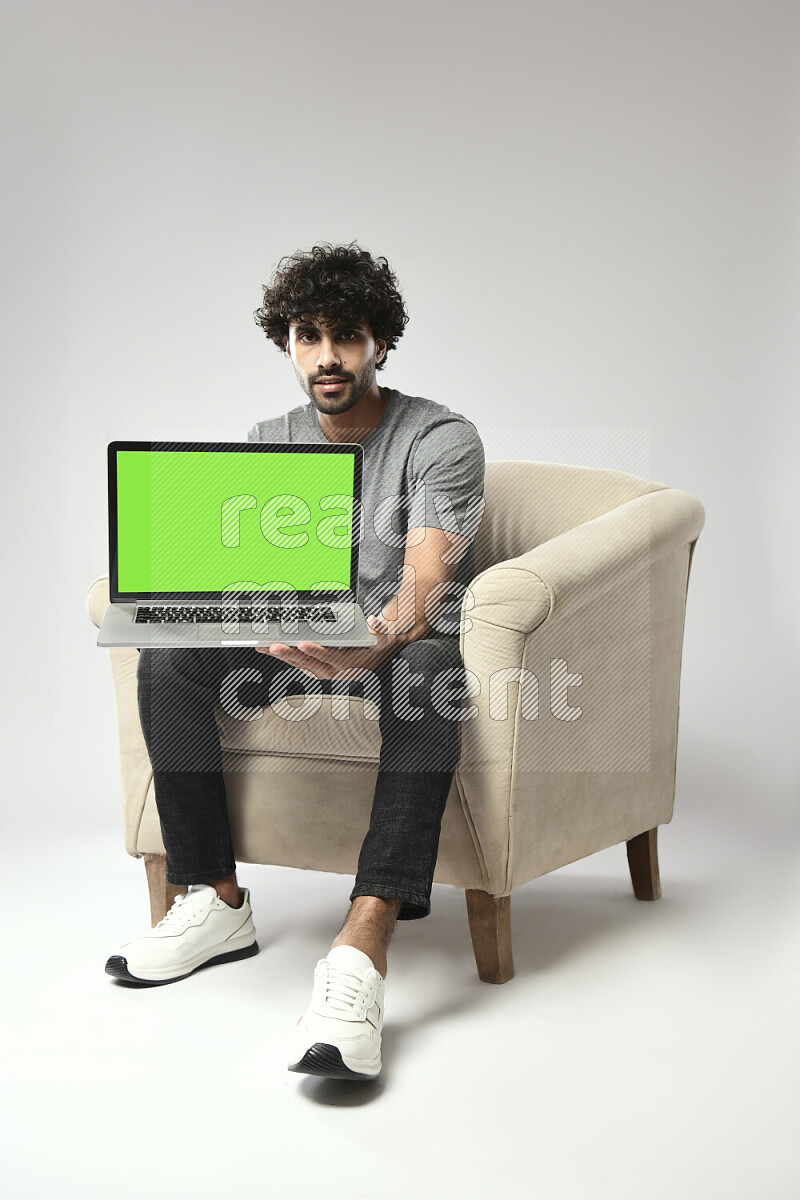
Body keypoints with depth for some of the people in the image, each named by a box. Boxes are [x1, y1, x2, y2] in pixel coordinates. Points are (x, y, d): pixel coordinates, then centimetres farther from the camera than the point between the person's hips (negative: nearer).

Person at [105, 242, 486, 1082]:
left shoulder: (441, 439, -8)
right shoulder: (269, 442, 9)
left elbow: (426, 576, -23)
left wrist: (375, 643, -45)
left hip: (404, 640, -5)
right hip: (300, 643, 5)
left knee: (423, 668, -41)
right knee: (167, 657, -19)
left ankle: (362, 950, -54)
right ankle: (216, 903, -14)